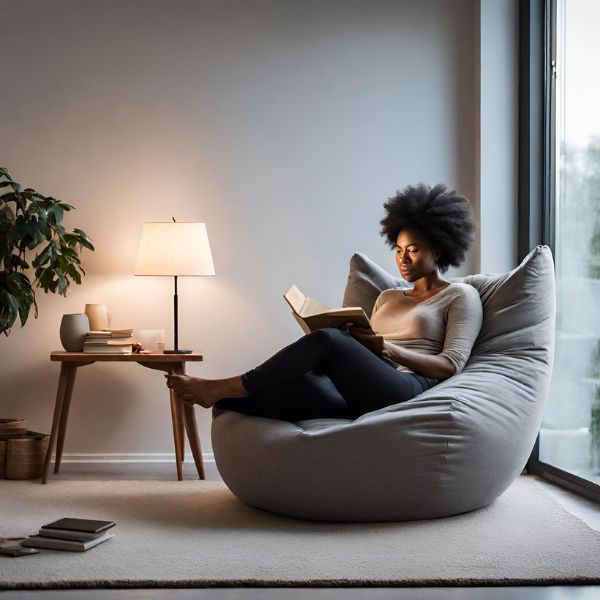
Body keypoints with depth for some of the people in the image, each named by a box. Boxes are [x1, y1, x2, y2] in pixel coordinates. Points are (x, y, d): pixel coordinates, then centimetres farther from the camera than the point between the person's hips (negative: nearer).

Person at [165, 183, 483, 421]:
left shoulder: (461, 296, 12)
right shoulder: (387, 297, 31)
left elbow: (451, 365, -2)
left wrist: (389, 350, -15)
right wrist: (356, 340, 1)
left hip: (409, 388, -6)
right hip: (366, 393, 6)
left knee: (328, 339, -31)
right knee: (297, 384, -29)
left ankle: (219, 389, -25)